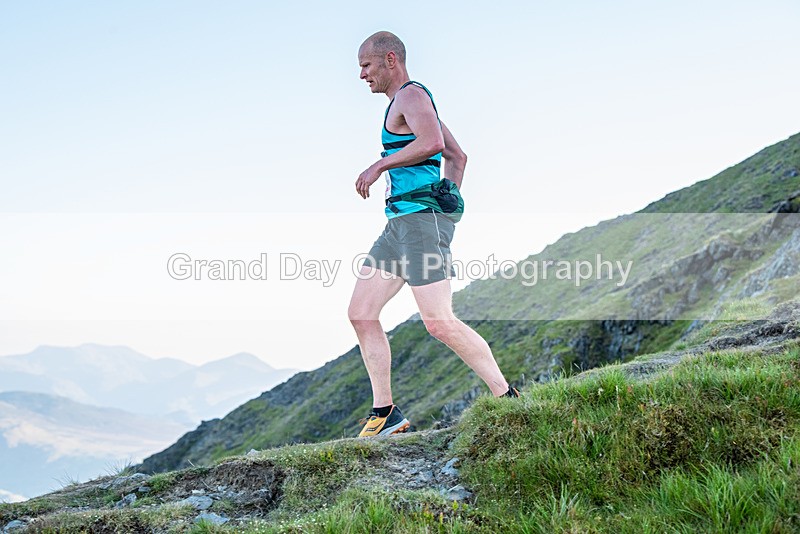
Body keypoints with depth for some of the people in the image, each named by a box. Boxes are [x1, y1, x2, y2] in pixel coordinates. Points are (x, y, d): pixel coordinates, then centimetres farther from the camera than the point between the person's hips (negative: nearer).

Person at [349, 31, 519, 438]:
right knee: (360, 313, 5)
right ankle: (385, 414, 8)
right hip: (400, 223, 11)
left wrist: (379, 165, -19)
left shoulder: (411, 95, -6)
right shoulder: (408, 103, 25)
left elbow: (431, 142, -27)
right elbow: (457, 156, 30)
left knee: (440, 324, -12)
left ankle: (507, 398, 1)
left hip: (421, 218, -11)